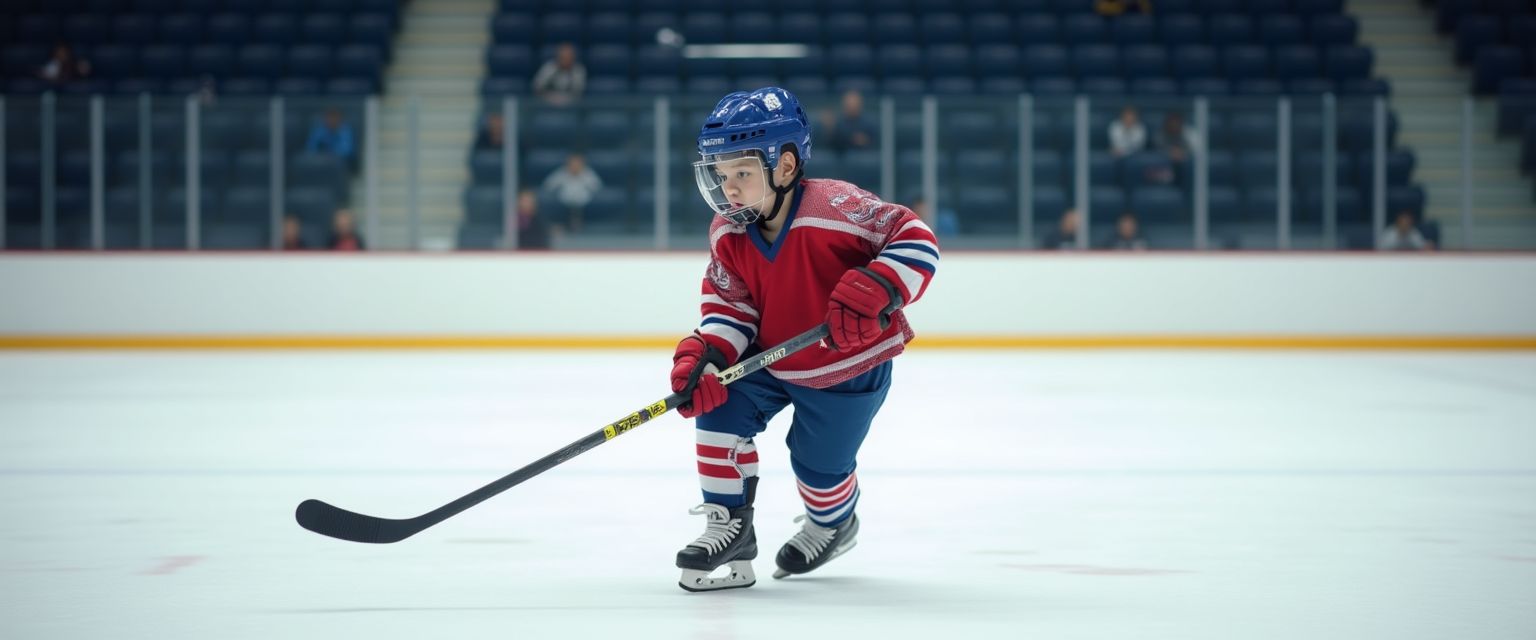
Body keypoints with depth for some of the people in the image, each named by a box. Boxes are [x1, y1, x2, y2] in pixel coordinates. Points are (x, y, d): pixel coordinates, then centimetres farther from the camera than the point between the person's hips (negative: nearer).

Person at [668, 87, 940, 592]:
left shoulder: (835, 208, -31)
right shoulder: (727, 233, -12)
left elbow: (916, 240, -30)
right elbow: (729, 304, -6)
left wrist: (869, 292, -44)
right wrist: (702, 357, -24)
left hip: (849, 367, -5)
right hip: (769, 359, 5)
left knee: (819, 466, 5)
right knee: (719, 408, -16)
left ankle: (834, 523, 43)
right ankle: (729, 524, 0)